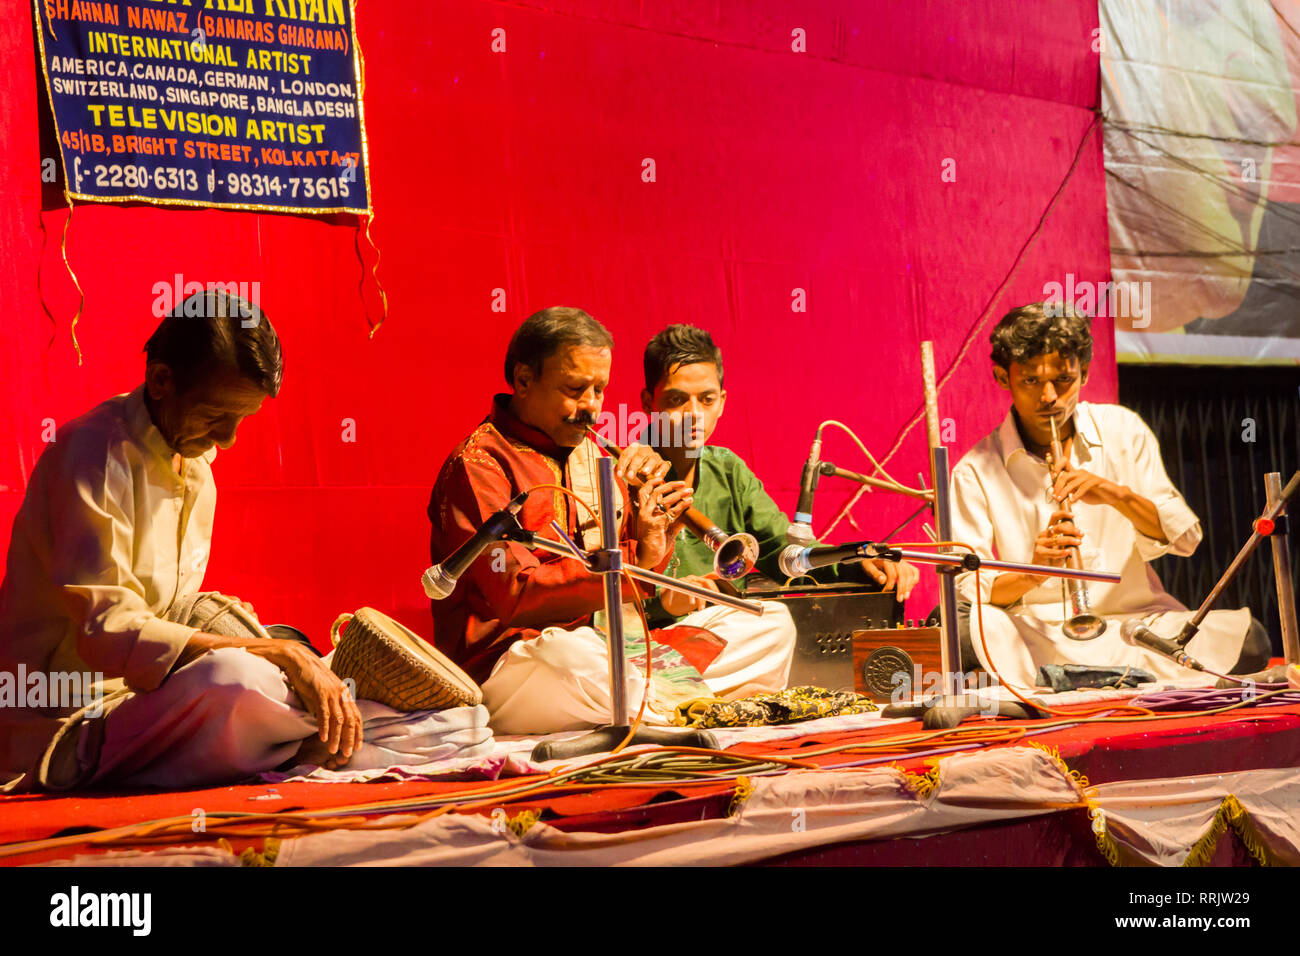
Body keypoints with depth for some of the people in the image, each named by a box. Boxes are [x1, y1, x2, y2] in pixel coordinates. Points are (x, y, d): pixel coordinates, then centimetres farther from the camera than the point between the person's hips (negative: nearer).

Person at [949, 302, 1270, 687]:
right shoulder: (976, 472, 0)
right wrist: (1031, 574, -26)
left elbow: (1186, 538, 2)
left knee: (1248, 640, -24)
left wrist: (1119, 495, -17)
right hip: (1041, 634, -2)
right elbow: (967, 588, -6)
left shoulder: (1122, 431, 7)